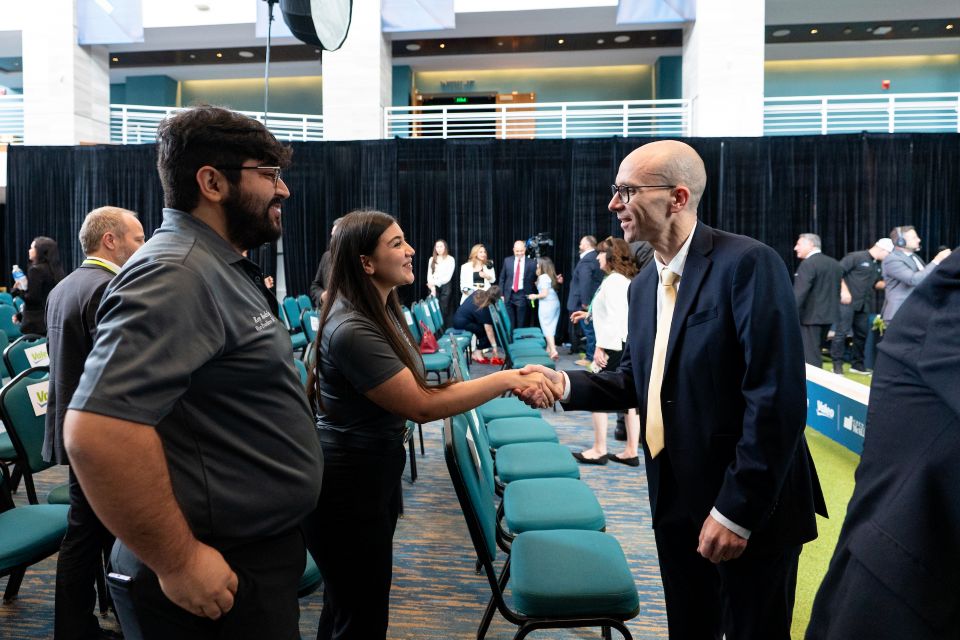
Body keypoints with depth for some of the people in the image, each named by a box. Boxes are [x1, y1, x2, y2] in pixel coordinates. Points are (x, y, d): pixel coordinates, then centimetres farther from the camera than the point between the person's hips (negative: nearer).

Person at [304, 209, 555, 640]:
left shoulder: (383, 309, 4)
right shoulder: (351, 329, -27)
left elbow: (411, 391, 6)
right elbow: (422, 406, -25)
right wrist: (506, 379, -23)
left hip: (375, 472, 9)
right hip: (347, 488, -9)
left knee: (348, 604, 25)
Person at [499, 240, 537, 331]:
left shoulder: (532, 263, -3)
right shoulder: (507, 260, 4)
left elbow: (536, 280, -1)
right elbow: (502, 278, 9)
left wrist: (533, 296, -11)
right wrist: (501, 294, 4)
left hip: (522, 296, -2)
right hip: (509, 295, 2)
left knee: (521, 324, 4)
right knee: (509, 323, 5)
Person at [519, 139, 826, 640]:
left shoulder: (747, 263, -18)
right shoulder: (644, 284, 8)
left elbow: (778, 399, -22)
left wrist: (736, 510, -20)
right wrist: (568, 385, -7)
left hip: (749, 510, -7)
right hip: (676, 504, 7)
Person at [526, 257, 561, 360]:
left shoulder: (543, 277, -13)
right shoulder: (550, 276, 13)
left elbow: (544, 293, -19)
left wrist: (535, 296, -2)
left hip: (547, 305, -9)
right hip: (555, 303, 9)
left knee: (547, 328, -6)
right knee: (551, 327, 13)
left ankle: (553, 351, -15)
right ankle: (549, 349, 19)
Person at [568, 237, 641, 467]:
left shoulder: (613, 281, -13)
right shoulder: (627, 280, 17)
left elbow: (614, 318, -20)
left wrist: (601, 346, -20)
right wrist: (589, 314, 35)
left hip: (614, 346, -10)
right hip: (629, 345, 10)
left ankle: (599, 450, 4)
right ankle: (632, 451, 13)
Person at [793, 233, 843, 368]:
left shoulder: (808, 263, -16)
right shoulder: (835, 264, 13)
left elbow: (799, 293, -22)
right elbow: (837, 290, 18)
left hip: (810, 316, -9)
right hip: (828, 314, 9)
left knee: (810, 357, -5)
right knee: (815, 352, 18)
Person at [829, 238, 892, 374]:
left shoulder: (877, 265, 16)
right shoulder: (856, 257, -8)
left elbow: (875, 284, 23)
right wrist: (844, 290, -19)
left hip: (863, 304, 8)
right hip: (847, 302, -8)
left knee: (862, 334, 10)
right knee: (842, 332, -9)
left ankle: (857, 364, 21)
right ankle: (837, 364, -2)